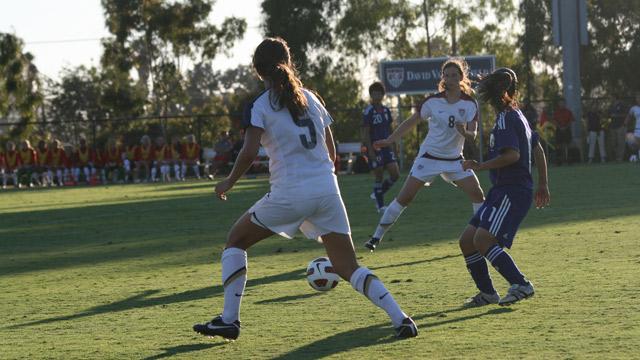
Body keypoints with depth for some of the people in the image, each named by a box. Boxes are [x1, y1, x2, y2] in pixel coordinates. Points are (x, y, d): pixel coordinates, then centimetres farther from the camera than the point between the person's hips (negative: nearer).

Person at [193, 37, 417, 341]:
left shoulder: (260, 106, -2)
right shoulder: (311, 98, 14)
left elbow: (249, 153, -13)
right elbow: (332, 153, 16)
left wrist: (228, 183, 3)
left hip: (289, 194, -4)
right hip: (327, 189, 4)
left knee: (235, 240, 18)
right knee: (348, 268, 8)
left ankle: (229, 320, 11)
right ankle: (400, 319, -10)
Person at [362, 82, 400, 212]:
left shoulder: (386, 110, 10)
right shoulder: (368, 112, -10)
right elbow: (365, 133, -12)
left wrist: (390, 145, 15)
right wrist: (371, 151, -16)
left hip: (386, 147, 6)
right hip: (374, 148, -6)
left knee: (395, 174, -2)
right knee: (379, 177, -2)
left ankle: (378, 194, 19)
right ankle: (380, 205, 11)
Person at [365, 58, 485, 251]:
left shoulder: (469, 103, -6)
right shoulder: (433, 101, -9)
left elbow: (473, 134, -11)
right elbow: (411, 122, 1)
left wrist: (464, 132, -34)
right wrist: (389, 140, -2)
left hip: (454, 159, 2)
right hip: (429, 156, -2)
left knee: (477, 195, -8)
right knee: (404, 197, -8)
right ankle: (377, 236, -3)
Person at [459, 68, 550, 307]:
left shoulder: (506, 119, -11)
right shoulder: (517, 115, 19)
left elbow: (512, 154, -25)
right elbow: (537, 150, 24)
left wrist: (481, 166, -17)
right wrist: (542, 185, 29)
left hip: (513, 192, -10)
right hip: (501, 191, 10)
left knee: (483, 240, -22)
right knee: (467, 241, 7)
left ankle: (521, 285, -19)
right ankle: (487, 293, 14)